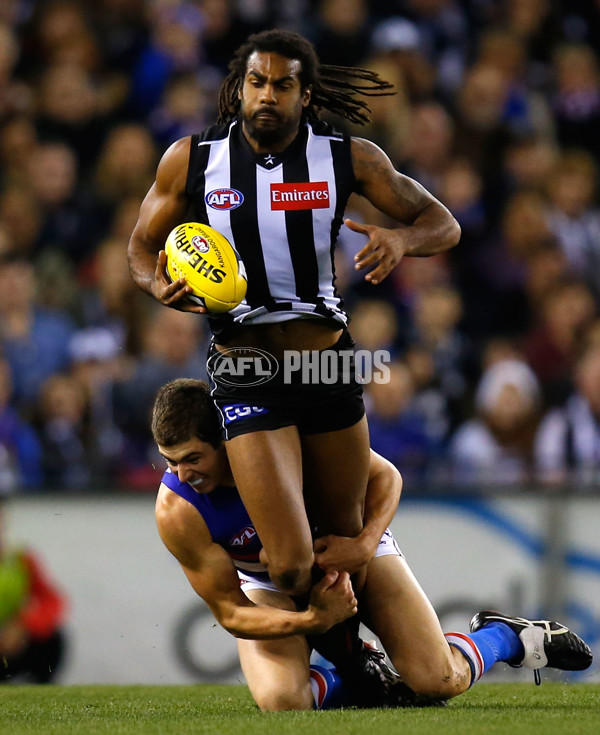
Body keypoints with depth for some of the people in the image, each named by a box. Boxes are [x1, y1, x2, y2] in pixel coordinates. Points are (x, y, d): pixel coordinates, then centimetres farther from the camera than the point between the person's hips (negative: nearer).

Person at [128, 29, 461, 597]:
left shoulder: (350, 159, -2)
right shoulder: (191, 160, -3)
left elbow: (443, 225, 3)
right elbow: (142, 246, 11)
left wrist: (400, 238, -21)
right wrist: (157, 284, -13)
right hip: (245, 374, -2)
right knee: (291, 568, -13)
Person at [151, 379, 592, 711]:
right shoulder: (177, 510, -29)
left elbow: (385, 475, -16)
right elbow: (230, 613, -22)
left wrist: (364, 545, -35)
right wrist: (313, 620, -38)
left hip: (348, 543, 0)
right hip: (271, 587, 0)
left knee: (440, 682, -9)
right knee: (279, 700, -29)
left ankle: (508, 637, 24)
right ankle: (363, 681, 2)